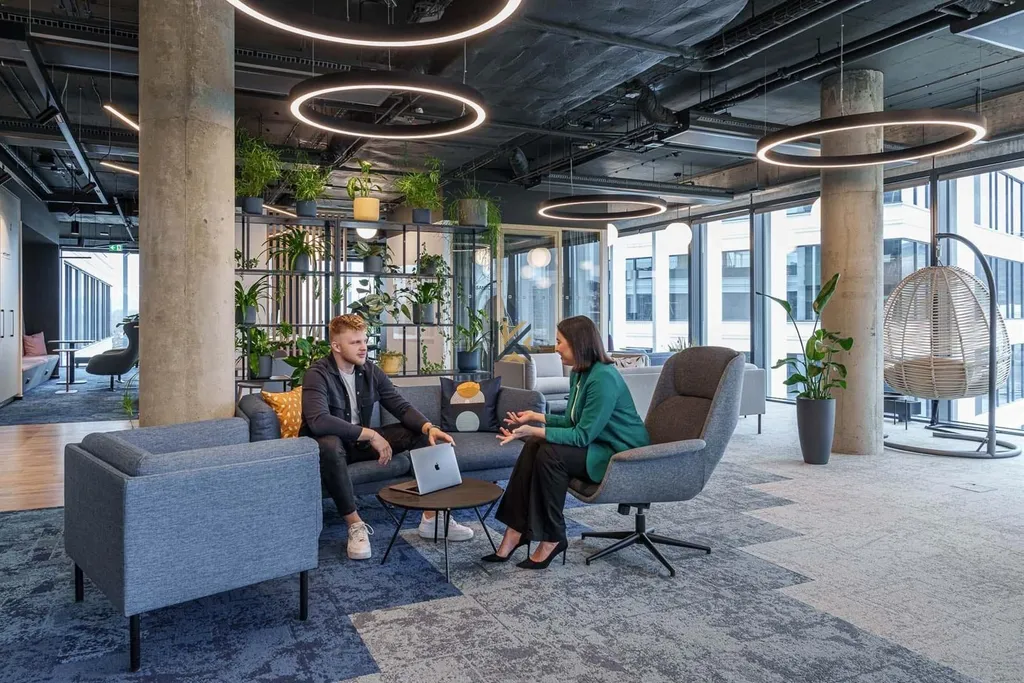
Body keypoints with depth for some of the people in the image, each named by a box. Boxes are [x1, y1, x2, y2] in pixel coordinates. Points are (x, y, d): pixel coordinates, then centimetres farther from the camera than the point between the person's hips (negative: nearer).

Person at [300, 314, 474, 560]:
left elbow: (401, 406, -4)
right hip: (333, 444, -6)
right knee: (329, 444, -43)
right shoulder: (318, 375, -20)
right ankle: (355, 524, -26)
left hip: (361, 442, 6)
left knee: (423, 434, -10)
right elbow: (318, 422, -36)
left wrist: (428, 426, -25)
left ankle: (432, 516, -9)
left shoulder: (370, 371, -2)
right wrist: (370, 434, -34)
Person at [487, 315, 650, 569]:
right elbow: (573, 422, 13)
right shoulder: (578, 374, 5)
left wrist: (535, 431, -28)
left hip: (621, 455, -9)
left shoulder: (604, 378, -23)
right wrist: (536, 416, 7)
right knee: (533, 447, -11)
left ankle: (552, 539, -11)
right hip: (597, 445, 9)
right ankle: (515, 533, -12)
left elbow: (582, 435, -25)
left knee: (551, 453, -26)